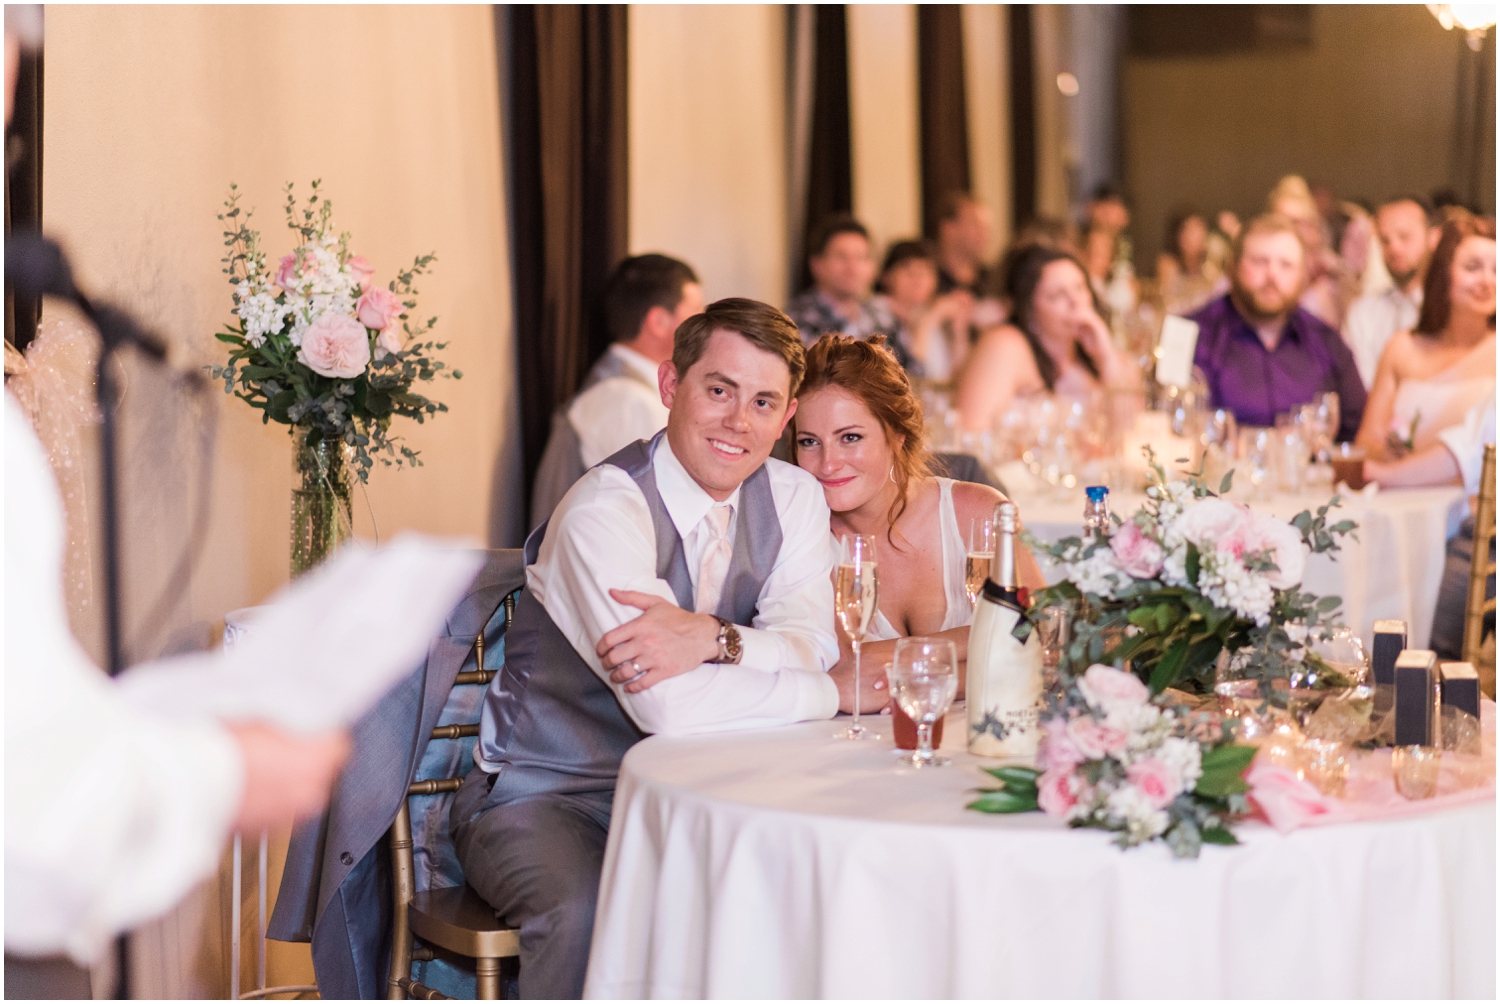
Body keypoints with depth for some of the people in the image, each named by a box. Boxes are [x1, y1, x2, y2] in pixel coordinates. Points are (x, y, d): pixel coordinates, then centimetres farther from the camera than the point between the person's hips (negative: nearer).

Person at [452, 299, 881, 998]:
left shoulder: (793, 497, 1)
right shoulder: (603, 510, -20)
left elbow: (808, 646, -11)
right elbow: (670, 705, -29)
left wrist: (711, 639, -32)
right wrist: (841, 691, -19)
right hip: (549, 795, -5)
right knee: (589, 913, -36)